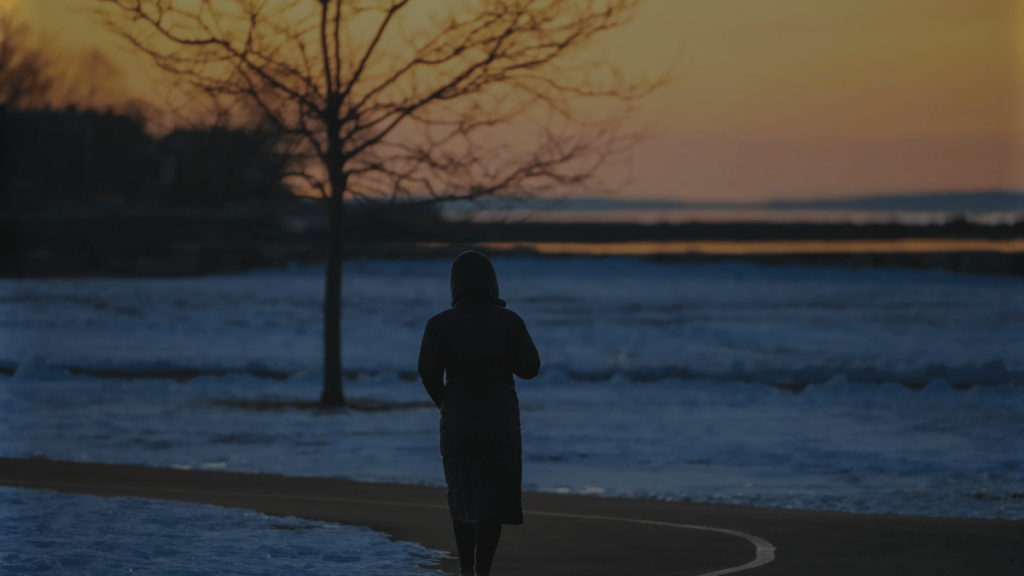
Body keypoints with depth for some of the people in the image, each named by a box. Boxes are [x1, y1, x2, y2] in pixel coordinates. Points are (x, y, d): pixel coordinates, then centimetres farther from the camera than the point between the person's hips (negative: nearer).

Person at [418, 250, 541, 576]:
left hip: (458, 423, 1)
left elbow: (428, 371, -13)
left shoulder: (440, 324, -3)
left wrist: (444, 402, 6)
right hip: (500, 422, -1)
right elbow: (529, 368, -2)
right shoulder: (509, 321, -2)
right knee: (492, 500, -1)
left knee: (463, 497, 19)